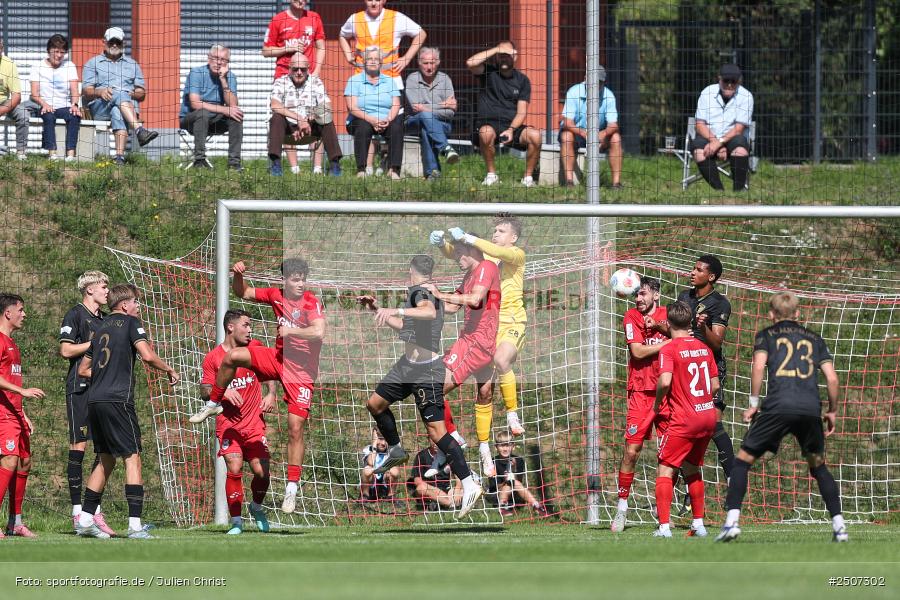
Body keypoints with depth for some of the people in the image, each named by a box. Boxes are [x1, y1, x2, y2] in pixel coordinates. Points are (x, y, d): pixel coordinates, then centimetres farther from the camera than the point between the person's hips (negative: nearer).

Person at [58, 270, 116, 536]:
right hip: (80, 388, -8)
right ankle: (77, 511, -6)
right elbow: (66, 350, -12)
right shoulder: (75, 315, -3)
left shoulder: (105, 319, 20)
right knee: (78, 447, -7)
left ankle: (96, 511, 7)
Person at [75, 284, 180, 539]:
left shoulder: (101, 328, 20)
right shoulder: (130, 323, 0)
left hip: (94, 401, 7)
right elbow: (147, 355, -14)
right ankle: (135, 525, -15)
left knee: (106, 459, 17)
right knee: (132, 457, -7)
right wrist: (169, 370, 1)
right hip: (117, 400, -7)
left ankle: (86, 519, 15)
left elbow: (83, 369, 24)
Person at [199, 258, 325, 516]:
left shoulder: (312, 303, -17)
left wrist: (290, 330, -23)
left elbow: (319, 332, -32)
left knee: (296, 429, -7)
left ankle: (292, 489, -1)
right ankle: (213, 405, 12)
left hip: (301, 369, -5)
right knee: (233, 357, -12)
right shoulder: (276, 296, -1)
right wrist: (238, 275, -6)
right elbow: (243, 293, 13)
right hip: (278, 357, 5)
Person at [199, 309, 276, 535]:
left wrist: (271, 394, 4)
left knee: (262, 471, -4)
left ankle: (257, 507, 28)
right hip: (228, 423, -2)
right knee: (234, 469, -17)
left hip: (255, 422, 2)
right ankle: (236, 521, -4)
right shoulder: (213, 358, -3)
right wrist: (223, 391, -19)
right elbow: (204, 392, 0)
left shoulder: (255, 348, 5)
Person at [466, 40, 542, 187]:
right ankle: (491, 174, -17)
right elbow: (470, 63, -17)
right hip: (488, 124, -2)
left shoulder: (522, 80, 10)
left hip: (513, 126, 2)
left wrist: (511, 130, -17)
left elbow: (521, 113, 3)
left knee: (535, 135, -27)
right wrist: (496, 49, -10)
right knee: (486, 133, -38)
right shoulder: (488, 73, 6)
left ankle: (528, 177, -11)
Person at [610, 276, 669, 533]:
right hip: (640, 392, -2)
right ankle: (622, 507, 3)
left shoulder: (667, 315, 8)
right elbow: (637, 351, -9)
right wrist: (669, 342, -12)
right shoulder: (631, 317, 2)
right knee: (631, 450, -7)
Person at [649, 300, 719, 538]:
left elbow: (665, 381, -25)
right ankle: (698, 524, 19)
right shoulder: (704, 348, 9)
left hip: (683, 420, -6)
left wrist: (657, 405, -8)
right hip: (708, 415, 6)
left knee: (665, 470, -2)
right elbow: (715, 385, 13)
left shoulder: (669, 350, -11)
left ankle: (664, 526, -12)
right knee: (692, 469, 20)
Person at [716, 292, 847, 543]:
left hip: (778, 406, -3)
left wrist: (754, 403, 4)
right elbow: (832, 378, 14)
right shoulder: (814, 339, 23)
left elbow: (758, 366, -2)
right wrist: (832, 411, 25)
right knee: (818, 464, 21)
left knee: (743, 459, 6)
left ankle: (732, 520, -8)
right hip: (811, 407, 3)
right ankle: (839, 526, 12)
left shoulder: (766, 335, 15)